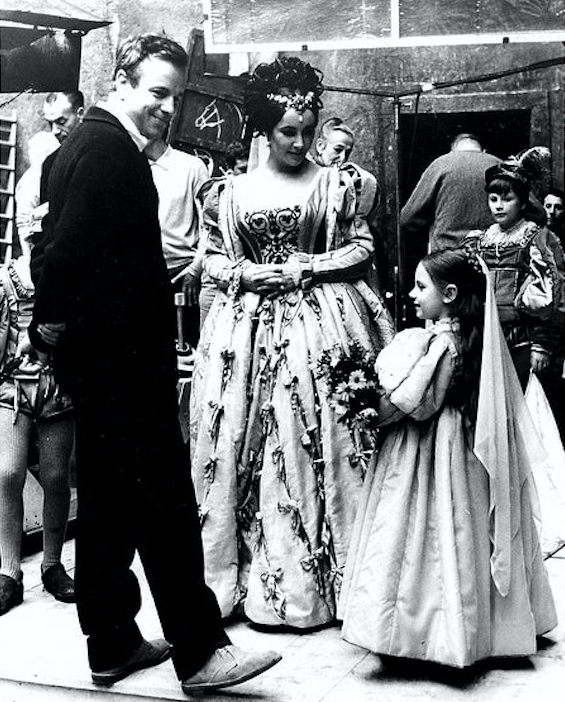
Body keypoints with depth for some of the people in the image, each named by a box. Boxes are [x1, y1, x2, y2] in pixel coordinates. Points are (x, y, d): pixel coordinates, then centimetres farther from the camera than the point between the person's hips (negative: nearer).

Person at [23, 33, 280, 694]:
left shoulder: (88, 141, 17)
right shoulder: (109, 149, -16)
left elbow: (59, 242, 18)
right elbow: (70, 245, -26)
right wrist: (57, 318, -15)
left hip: (96, 357, 11)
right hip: (122, 358, -11)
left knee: (107, 502, 14)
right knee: (164, 499, -4)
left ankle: (112, 643, 25)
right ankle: (199, 652, 6)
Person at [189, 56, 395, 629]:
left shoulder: (333, 183, 5)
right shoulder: (232, 190, 8)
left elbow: (363, 248, 5)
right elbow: (211, 259, 10)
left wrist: (308, 267, -8)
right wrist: (248, 272, -8)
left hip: (319, 320, -1)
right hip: (249, 323, 2)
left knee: (319, 442, -2)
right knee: (246, 443, 2)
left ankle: (322, 574, 8)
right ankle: (257, 575, 13)